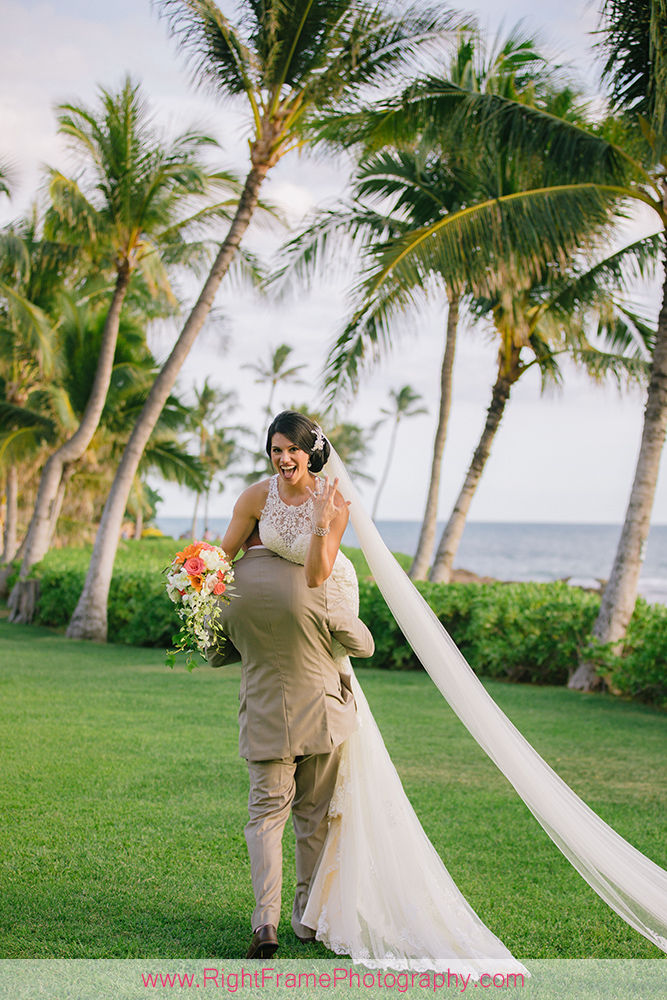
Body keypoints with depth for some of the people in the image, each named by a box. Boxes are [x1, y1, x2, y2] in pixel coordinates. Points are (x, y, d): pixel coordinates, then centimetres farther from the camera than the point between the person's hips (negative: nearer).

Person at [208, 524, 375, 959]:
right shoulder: (315, 583, -17)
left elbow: (216, 654, 9)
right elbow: (364, 645, -4)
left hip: (265, 722, 1)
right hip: (321, 715, -1)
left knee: (266, 816, 8)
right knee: (314, 818, 13)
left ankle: (267, 920, -7)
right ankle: (309, 918, 24)